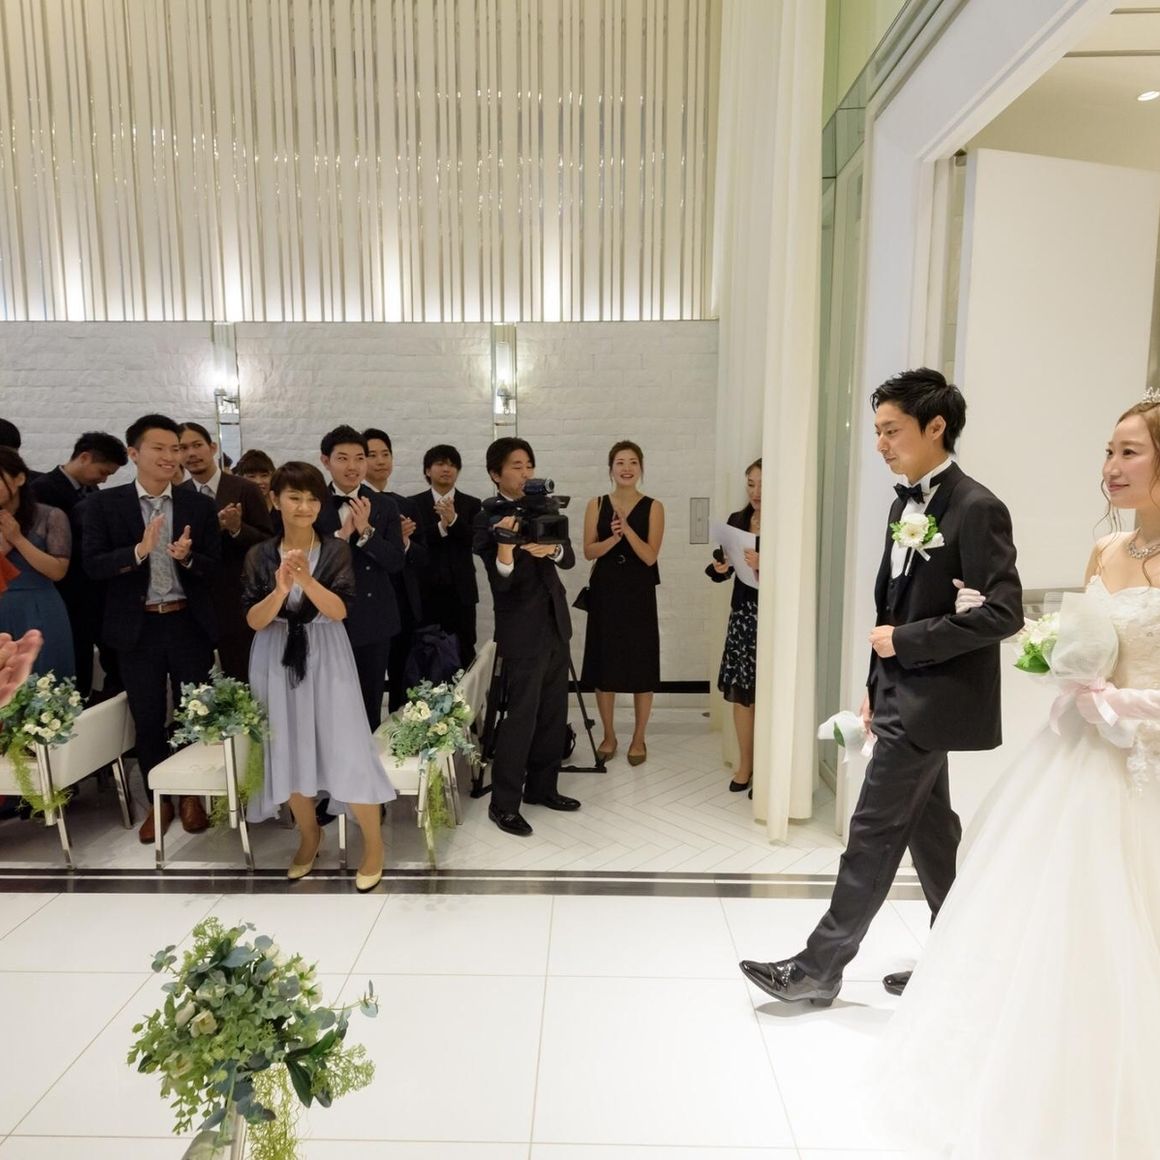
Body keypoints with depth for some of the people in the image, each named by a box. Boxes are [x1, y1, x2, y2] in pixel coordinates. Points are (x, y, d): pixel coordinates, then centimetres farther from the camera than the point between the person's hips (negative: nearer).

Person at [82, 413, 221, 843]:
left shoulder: (199, 505, 0)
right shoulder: (104, 504, -2)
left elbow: (214, 566, -2)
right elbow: (92, 564, -9)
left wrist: (187, 557, -23)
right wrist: (138, 550, -25)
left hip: (189, 624, 1)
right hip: (137, 627, 0)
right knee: (147, 719, 10)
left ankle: (193, 795, 30)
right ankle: (158, 800, 28)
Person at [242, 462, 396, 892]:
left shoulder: (336, 549, -3)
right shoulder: (259, 555, 0)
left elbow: (340, 610, -12)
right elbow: (254, 620, -6)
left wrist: (306, 580, -27)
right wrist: (280, 590, -25)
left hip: (325, 658, -2)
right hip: (277, 660, 2)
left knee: (346, 748, -4)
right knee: (288, 750, 10)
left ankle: (373, 842, 13)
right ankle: (309, 834, 32)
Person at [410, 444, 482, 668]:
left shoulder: (471, 504, 7)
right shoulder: (414, 504, 5)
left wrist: (453, 520, -22)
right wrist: (441, 526, -20)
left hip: (461, 591, 1)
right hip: (426, 591, 0)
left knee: (464, 653, 3)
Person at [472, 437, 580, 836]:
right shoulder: (488, 519, -11)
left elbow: (569, 558, 0)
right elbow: (501, 582, -19)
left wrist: (551, 548, -22)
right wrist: (505, 544, -38)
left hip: (555, 626, 7)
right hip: (522, 632, -7)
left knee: (554, 714, 14)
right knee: (522, 717, -5)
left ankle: (541, 787, 29)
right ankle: (503, 804, 7)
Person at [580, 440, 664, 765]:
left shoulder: (653, 507, -2)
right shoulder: (596, 505, 3)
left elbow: (650, 556, -10)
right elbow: (589, 552, -2)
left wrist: (627, 529, -22)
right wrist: (613, 537, -19)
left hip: (638, 595, -1)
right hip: (604, 593, 2)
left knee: (641, 666, 3)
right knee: (604, 665, 7)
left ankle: (638, 738, 19)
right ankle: (609, 735, 24)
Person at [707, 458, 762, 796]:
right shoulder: (736, 521, 8)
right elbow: (721, 571, 13)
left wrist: (763, 565, -27)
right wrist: (719, 567, -8)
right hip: (742, 613, 5)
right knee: (741, 691, 10)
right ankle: (744, 765, 24)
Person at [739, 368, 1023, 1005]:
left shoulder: (975, 507, -15)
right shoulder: (905, 503, 11)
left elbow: (1004, 612, -20)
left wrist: (905, 640, -18)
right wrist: (876, 684, 14)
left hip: (930, 700, -9)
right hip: (903, 694, 9)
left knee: (874, 831, -2)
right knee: (928, 827, 17)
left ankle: (819, 968, 10)